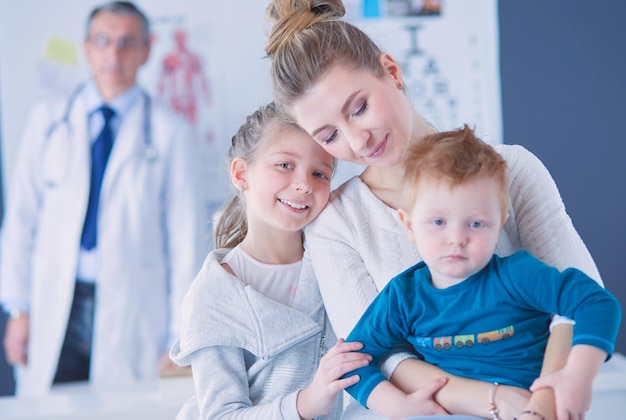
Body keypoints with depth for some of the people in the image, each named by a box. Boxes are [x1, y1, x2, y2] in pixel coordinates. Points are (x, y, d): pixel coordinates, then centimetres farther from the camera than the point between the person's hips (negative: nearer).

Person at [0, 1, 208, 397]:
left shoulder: (169, 132, 1)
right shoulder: (47, 120, 8)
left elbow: (187, 236, 0)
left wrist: (182, 339, -4)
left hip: (132, 316, -2)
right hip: (54, 309, 2)